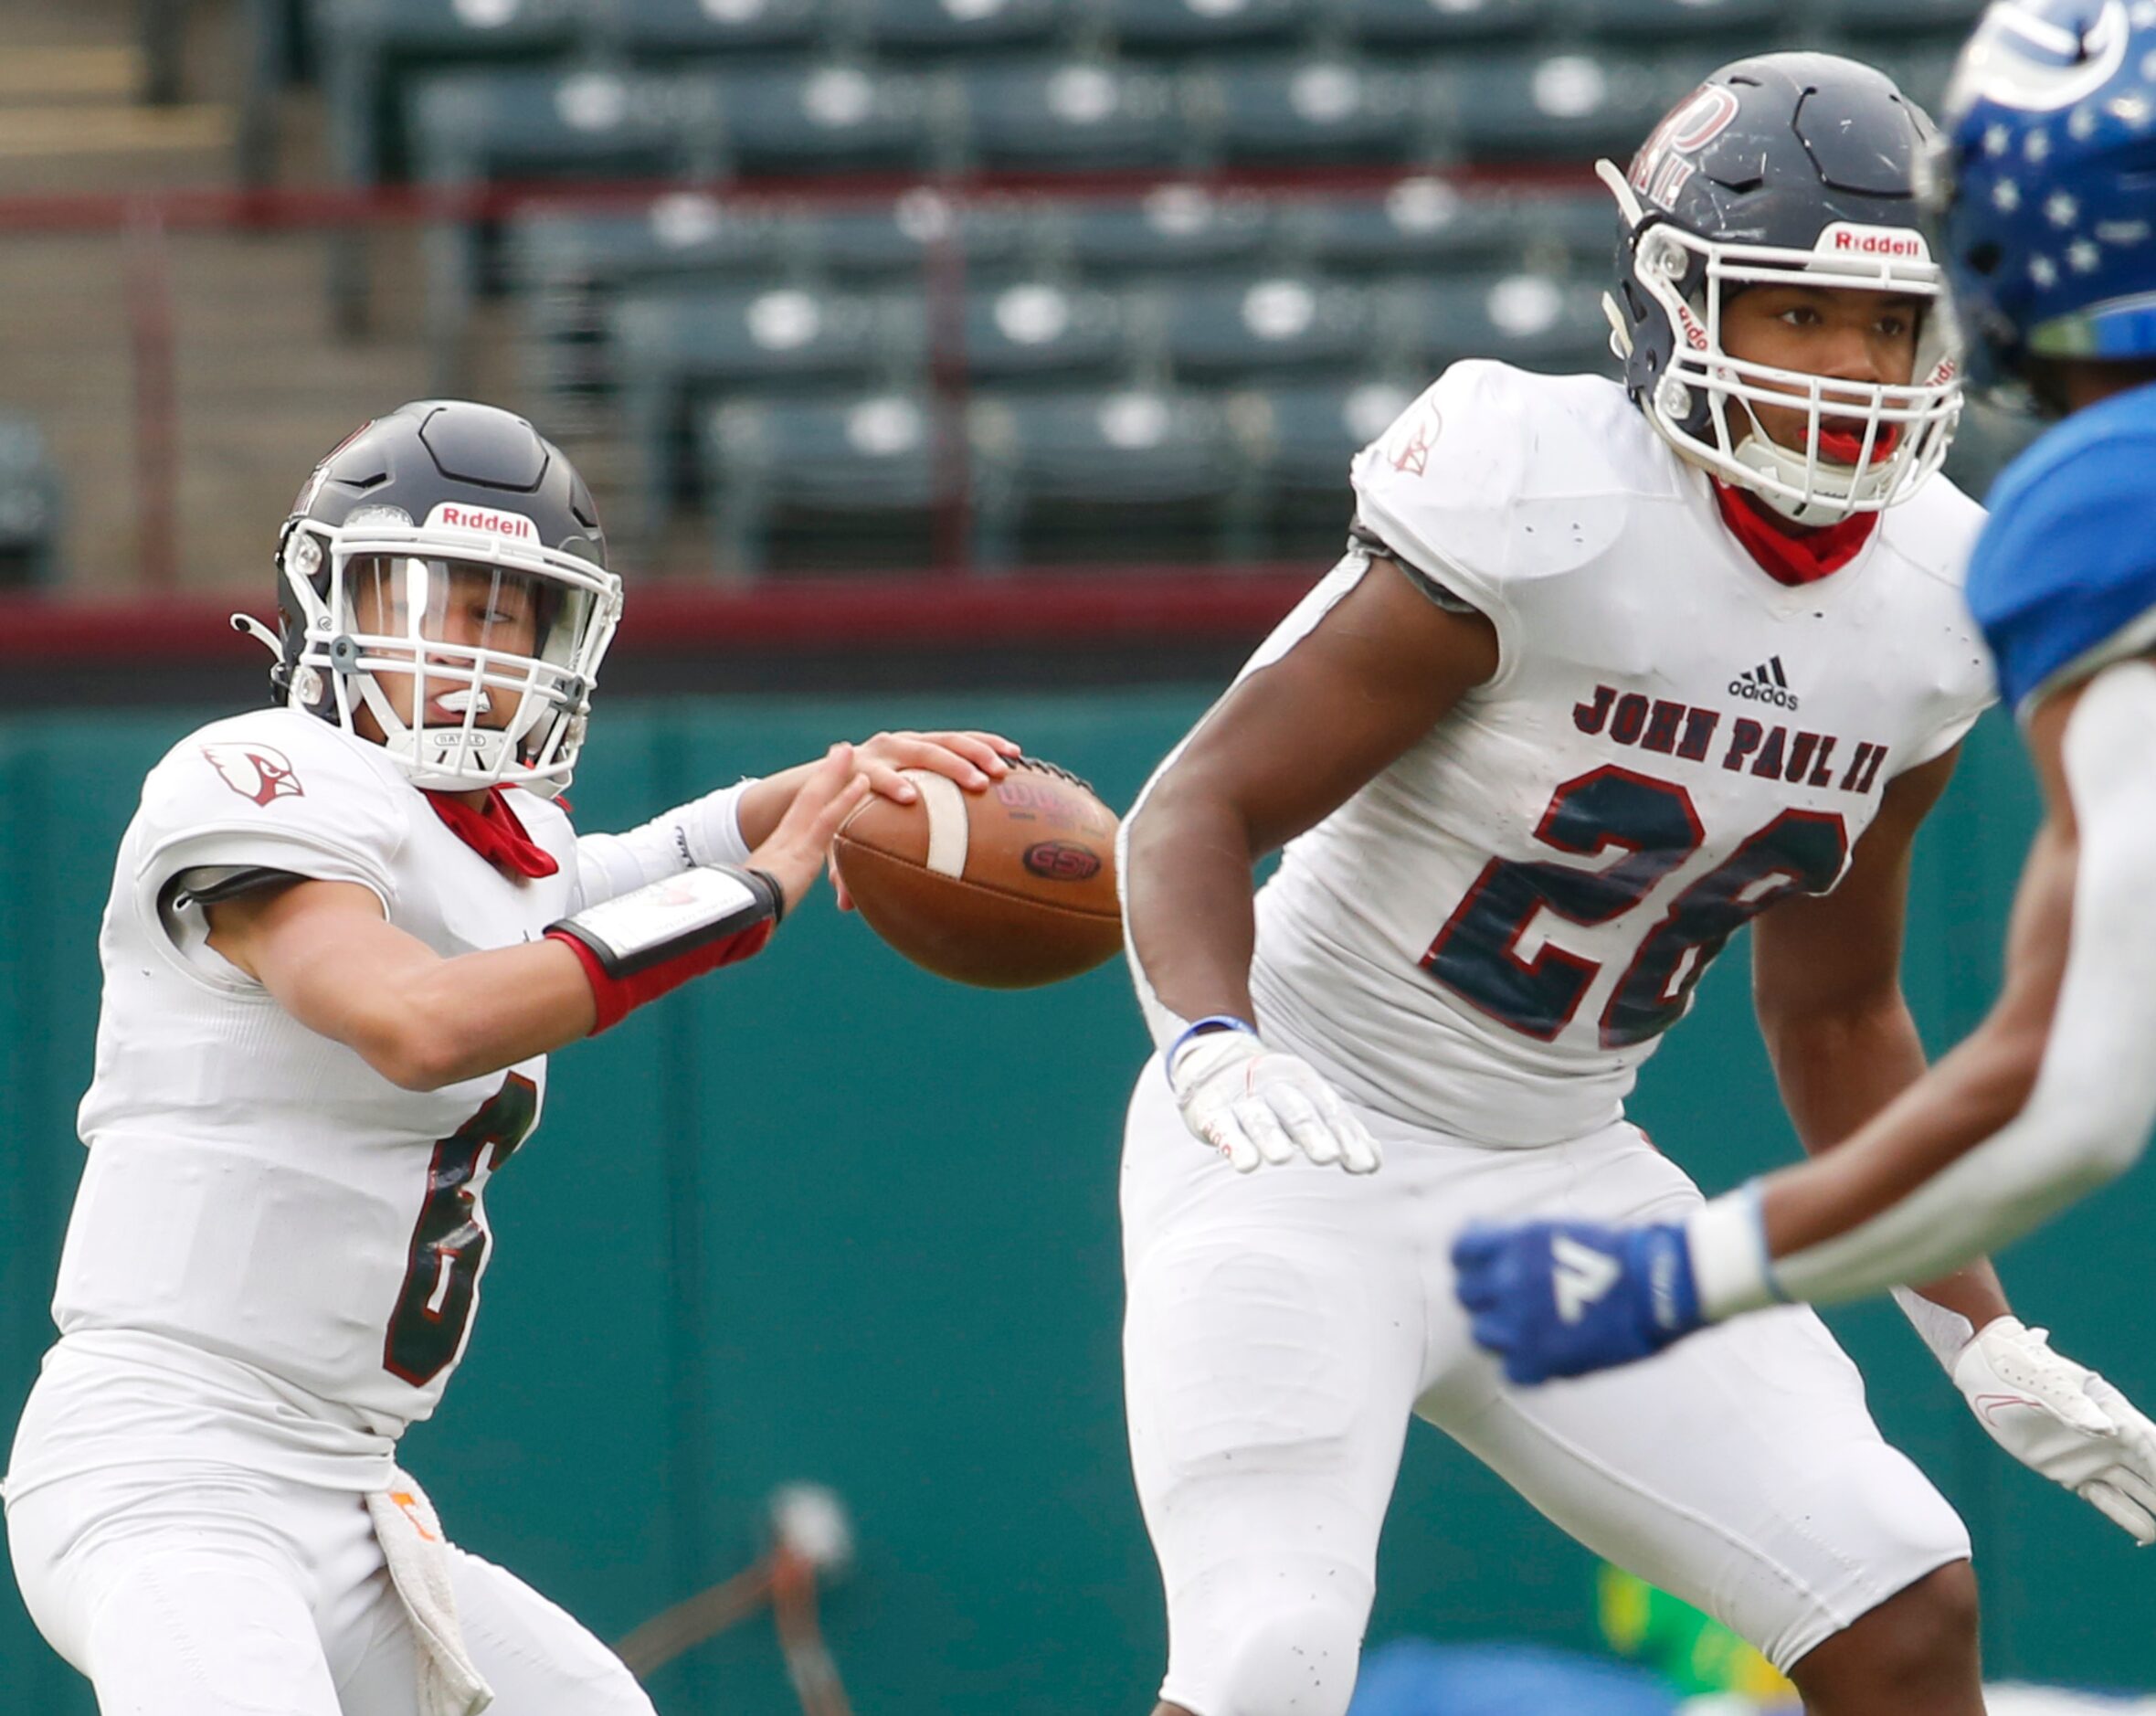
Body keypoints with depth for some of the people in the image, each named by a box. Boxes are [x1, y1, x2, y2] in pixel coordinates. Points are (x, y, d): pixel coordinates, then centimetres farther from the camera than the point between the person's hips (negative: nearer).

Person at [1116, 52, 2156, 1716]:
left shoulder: (1926, 610, 0)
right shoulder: (1547, 512, -21)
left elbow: (1838, 1011, 15)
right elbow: (1196, 812, -19)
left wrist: (1987, 1336, 15)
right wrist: (1211, 1054, -39)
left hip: (1565, 1177, 6)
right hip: (1305, 1160, -6)